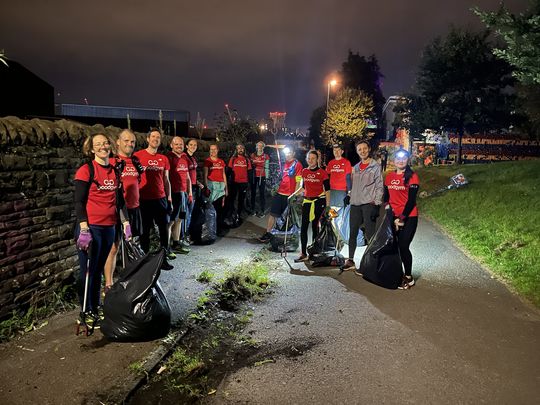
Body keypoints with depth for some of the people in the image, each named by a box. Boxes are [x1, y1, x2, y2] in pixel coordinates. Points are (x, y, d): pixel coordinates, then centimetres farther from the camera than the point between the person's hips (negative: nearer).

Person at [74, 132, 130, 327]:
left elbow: (119, 200, 16)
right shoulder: (86, 170, -8)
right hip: (91, 227, -6)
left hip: (109, 227, 6)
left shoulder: (115, 172, 11)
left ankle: (96, 307, 27)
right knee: (88, 271, 3)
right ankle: (86, 313, 15)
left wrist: (125, 223, 13)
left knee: (99, 269, 15)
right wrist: (84, 230, -18)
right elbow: (79, 202, -12)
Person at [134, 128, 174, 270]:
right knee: (145, 230, 6)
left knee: (164, 228, 5)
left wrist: (169, 199, 10)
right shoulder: (138, 156, -2)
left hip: (161, 199, 4)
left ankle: (164, 258, 16)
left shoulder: (164, 159, 9)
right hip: (144, 199, -4)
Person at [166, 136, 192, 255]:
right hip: (174, 192, -8)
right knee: (171, 220, -4)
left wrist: (189, 192, 20)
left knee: (180, 218, 12)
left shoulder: (184, 158, 16)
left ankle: (177, 242, 21)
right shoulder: (169, 157, -8)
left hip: (183, 192, 8)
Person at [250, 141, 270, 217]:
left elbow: (266, 167, 1)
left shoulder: (266, 156, 1)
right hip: (253, 176, 2)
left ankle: (262, 211, 3)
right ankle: (253, 209, 20)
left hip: (262, 176, -2)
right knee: (253, 192, 9)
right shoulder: (252, 155, 7)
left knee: (262, 193, -2)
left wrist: (266, 177, -3)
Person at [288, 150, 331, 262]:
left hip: (319, 201, -4)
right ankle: (303, 254, 1)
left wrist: (328, 205, -9)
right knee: (303, 227, -2)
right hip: (307, 201, 4)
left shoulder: (322, 172, -6)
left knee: (315, 227, 3)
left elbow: (327, 190, -5)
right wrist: (293, 195, 10)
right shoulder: (304, 172, 7)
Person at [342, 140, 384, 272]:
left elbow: (380, 187, -6)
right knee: (352, 233, 9)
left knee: (370, 234, -6)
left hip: (369, 204, -6)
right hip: (355, 204, 6)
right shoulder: (355, 167, 17)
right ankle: (350, 261, 19)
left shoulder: (376, 167, -1)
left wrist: (376, 205, -13)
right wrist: (349, 195, 9)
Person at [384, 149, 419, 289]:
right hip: (393, 217, 5)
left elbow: (411, 200, -11)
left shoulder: (412, 176, -7)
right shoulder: (389, 176, 9)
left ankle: (409, 278, 7)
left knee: (403, 247, -6)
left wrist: (402, 217, -14)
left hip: (409, 217, -5)